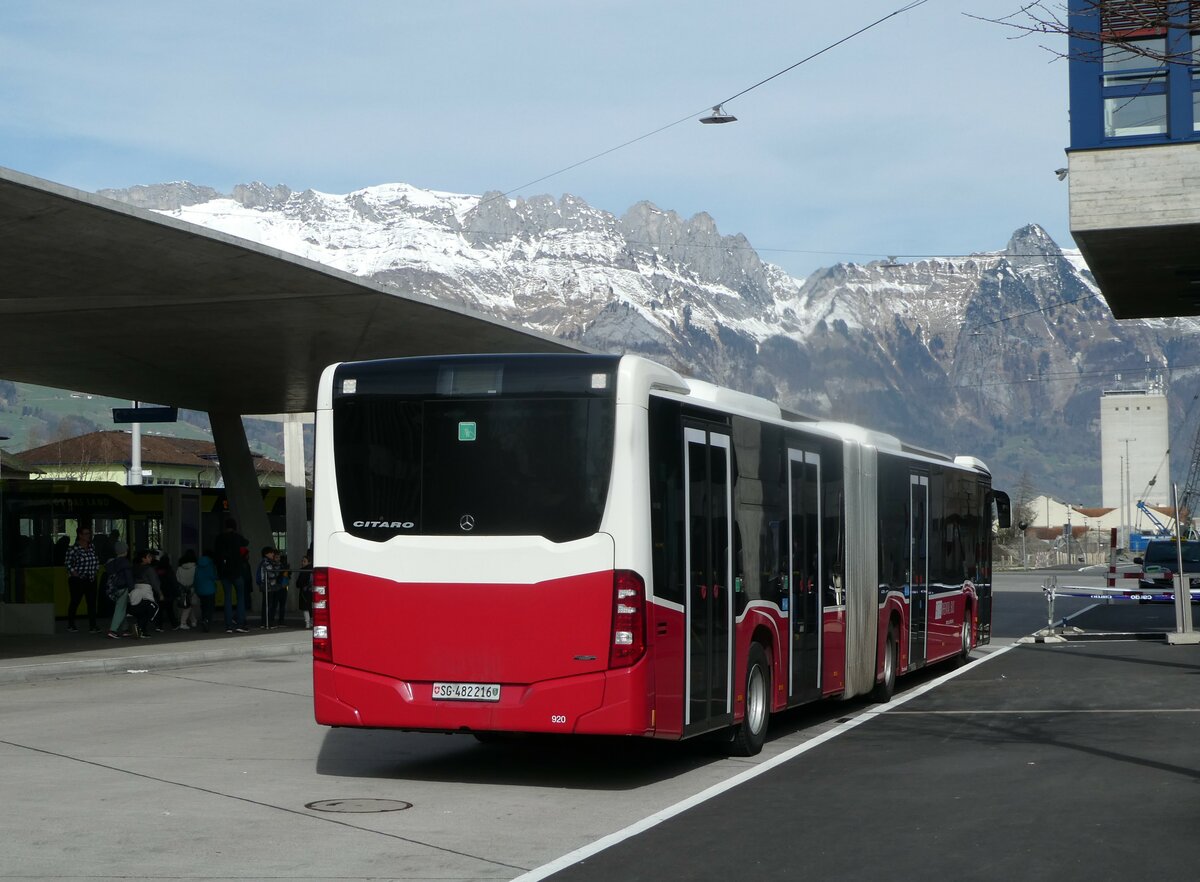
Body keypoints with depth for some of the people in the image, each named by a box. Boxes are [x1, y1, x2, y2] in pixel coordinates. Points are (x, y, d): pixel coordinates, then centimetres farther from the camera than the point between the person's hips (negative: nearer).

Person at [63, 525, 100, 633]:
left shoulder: (92, 547, 9)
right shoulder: (73, 549, -10)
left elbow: (97, 560, 19)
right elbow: (68, 562, -9)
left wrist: (95, 570, 10)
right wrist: (74, 573, -13)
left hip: (91, 579, 5)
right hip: (77, 580, -5)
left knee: (92, 602, -1)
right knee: (75, 601, 4)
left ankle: (92, 625, 0)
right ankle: (70, 624, 17)